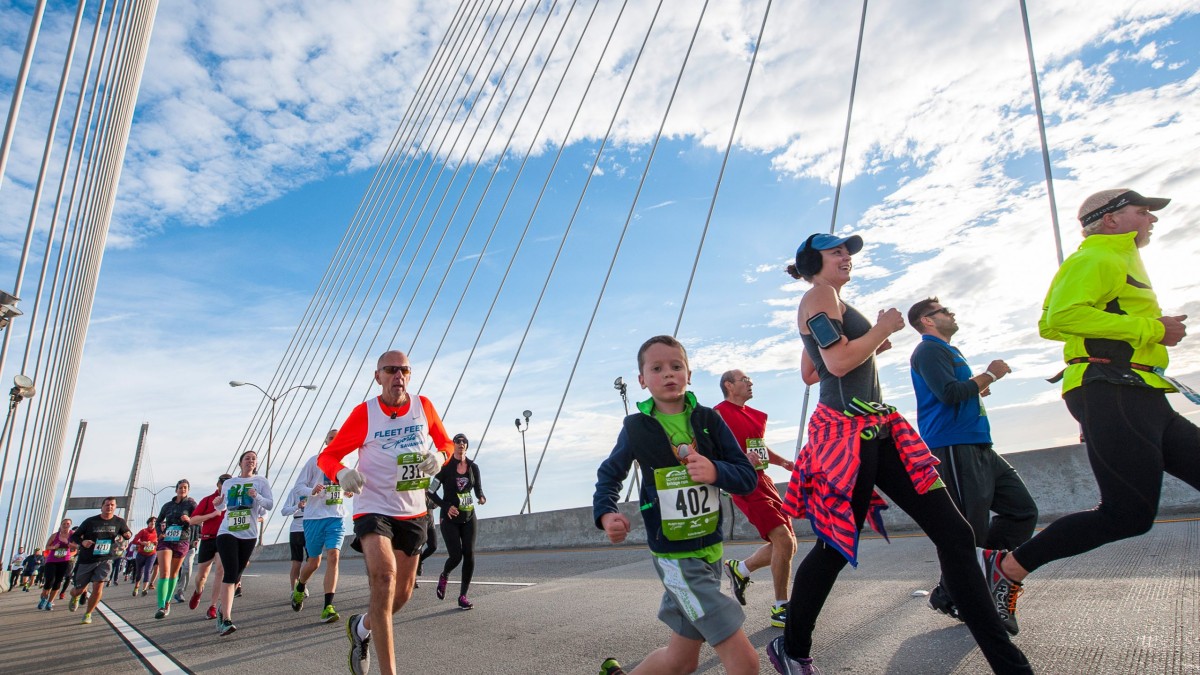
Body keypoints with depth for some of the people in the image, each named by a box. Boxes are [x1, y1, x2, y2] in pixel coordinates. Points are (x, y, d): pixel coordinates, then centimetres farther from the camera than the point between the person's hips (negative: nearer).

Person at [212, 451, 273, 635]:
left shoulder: (261, 482, 5)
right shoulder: (228, 483, 12)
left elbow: (270, 504, -2)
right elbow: (222, 507, 23)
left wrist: (257, 497, -21)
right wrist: (217, 504, 0)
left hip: (249, 534, 0)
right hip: (227, 532, 0)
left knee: (236, 574, 9)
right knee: (230, 573, -16)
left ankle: (222, 606, 35)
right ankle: (226, 620, -17)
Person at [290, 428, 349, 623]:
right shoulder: (314, 461, -2)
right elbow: (297, 487, -3)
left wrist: (348, 493, 4)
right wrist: (312, 491, -23)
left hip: (337, 518, 2)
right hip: (314, 517, -2)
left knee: (333, 557, -14)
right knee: (314, 562, 8)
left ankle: (328, 607, -12)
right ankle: (299, 589, 41)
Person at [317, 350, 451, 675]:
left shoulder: (423, 405, -2)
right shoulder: (364, 413, -9)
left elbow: (445, 442, 11)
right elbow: (327, 456, -4)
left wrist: (439, 456, -13)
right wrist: (342, 473, -26)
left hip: (413, 512, 4)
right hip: (373, 508, -4)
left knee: (402, 593, 14)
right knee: (384, 575, -27)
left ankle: (361, 627, 46)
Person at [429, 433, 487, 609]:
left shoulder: (473, 467, 3)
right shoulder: (445, 467, -7)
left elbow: (478, 488, 11)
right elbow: (432, 491, -4)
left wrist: (481, 498, -12)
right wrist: (446, 506, -15)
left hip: (469, 517, 3)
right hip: (450, 518, -3)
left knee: (469, 555, -5)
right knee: (456, 556, -10)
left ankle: (463, 596, 7)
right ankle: (444, 576, 26)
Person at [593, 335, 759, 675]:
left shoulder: (709, 420, -3)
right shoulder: (636, 427, -8)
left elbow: (748, 477, -3)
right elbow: (610, 474, 8)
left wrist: (716, 472, -22)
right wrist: (606, 513, -10)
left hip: (711, 551, 4)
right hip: (675, 558, -4)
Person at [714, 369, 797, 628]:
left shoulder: (753, 414, 19)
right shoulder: (719, 413, -7)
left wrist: (783, 462, 12)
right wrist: (741, 459, -31)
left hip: (763, 480, 9)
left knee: (788, 546, 9)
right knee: (783, 539, -16)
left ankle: (740, 569, 28)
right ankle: (780, 608, -2)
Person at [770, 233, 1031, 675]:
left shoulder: (830, 301, 22)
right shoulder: (819, 295, -7)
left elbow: (813, 370, 28)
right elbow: (838, 362, -20)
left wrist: (874, 347, 24)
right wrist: (884, 327, -6)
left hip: (877, 428, 9)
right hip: (848, 431, -9)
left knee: (954, 532, 3)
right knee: (836, 546, 2)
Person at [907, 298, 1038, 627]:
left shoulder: (948, 351, 24)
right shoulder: (928, 350, -7)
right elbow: (949, 393, -21)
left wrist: (979, 388, 13)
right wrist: (989, 374, -9)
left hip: (979, 447, 10)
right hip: (954, 448, -10)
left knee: (1023, 510, 9)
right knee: (970, 530, -8)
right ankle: (950, 596, 8)